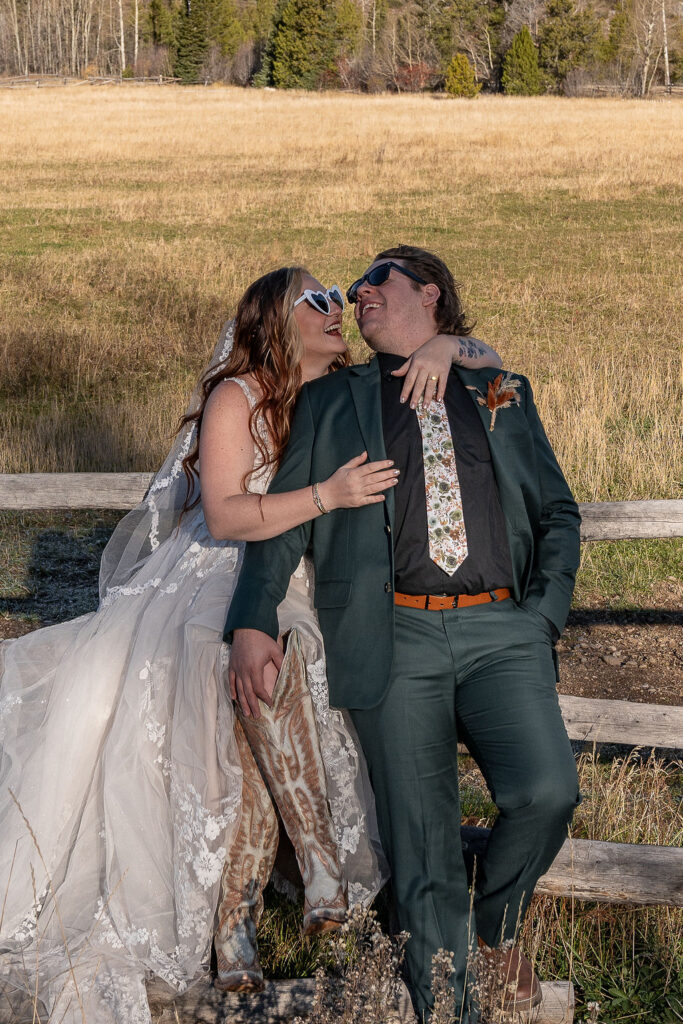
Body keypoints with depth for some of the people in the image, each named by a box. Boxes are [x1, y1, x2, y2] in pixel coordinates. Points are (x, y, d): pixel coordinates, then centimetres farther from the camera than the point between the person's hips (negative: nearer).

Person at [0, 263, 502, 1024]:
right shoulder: (238, 397, -6)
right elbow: (224, 514, -15)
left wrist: (441, 347, -14)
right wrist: (327, 495, -23)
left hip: (306, 591, 5)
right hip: (227, 583, -5)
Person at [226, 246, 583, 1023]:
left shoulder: (504, 394, 20)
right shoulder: (332, 401, 17)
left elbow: (557, 512, 20)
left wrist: (545, 611, 5)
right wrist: (252, 619, -1)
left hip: (501, 630, 1)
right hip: (394, 636, 0)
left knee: (546, 791, -19)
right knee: (421, 844, -4)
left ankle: (496, 925, 12)